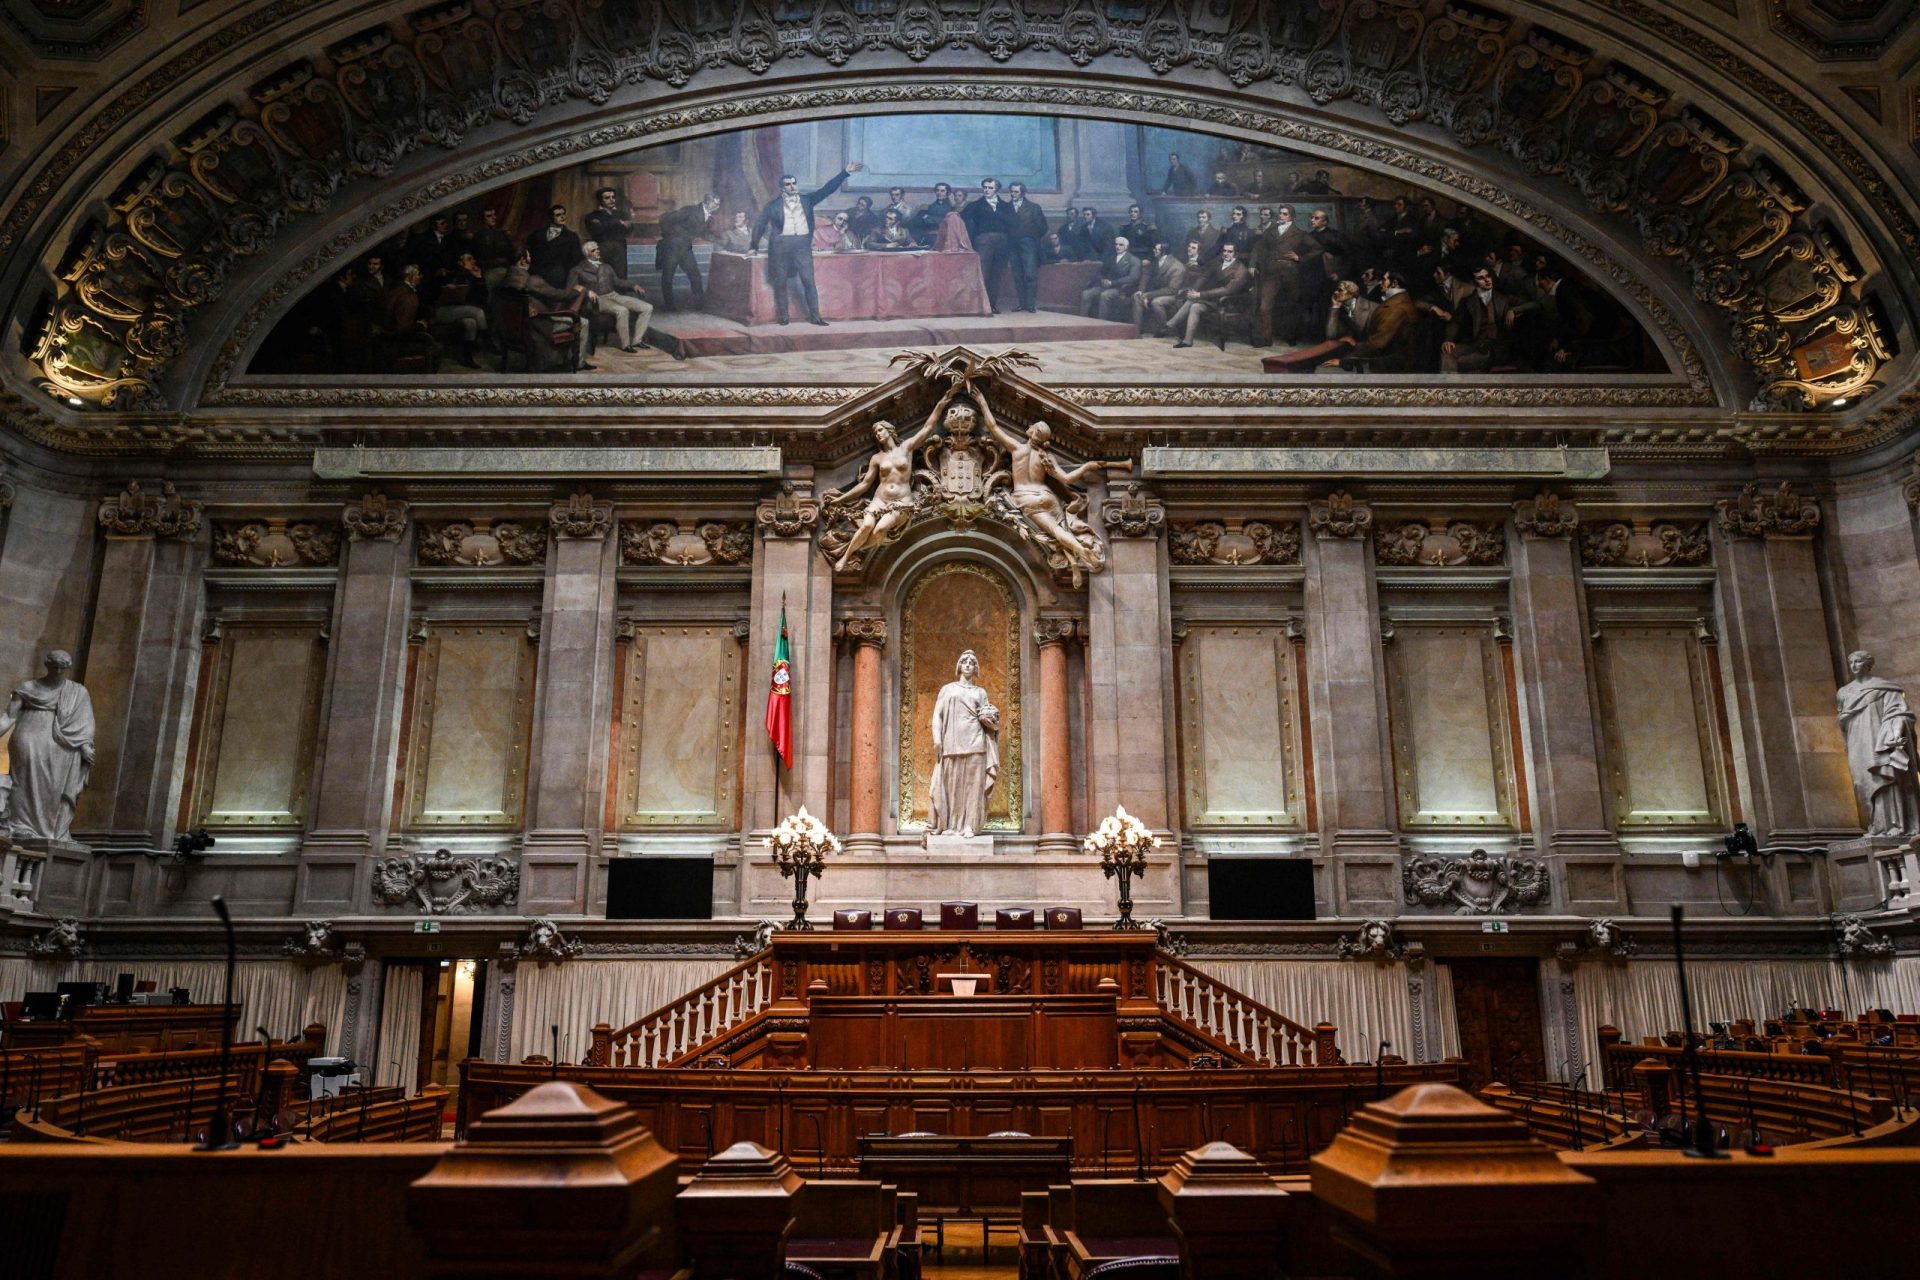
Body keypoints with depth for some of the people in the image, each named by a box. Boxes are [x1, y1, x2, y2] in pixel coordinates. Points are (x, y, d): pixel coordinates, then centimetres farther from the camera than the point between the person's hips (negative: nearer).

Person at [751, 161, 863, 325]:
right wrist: (754, 246, 9)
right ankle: (782, 317, 9)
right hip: (781, 245, -1)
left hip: (802, 244, 1)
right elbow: (760, 225, 10)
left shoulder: (806, 200, 10)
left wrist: (845, 172, 0)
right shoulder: (773, 205, 5)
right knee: (780, 283, 2)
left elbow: (827, 188, 6)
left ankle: (815, 317, 2)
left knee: (809, 281, -2)